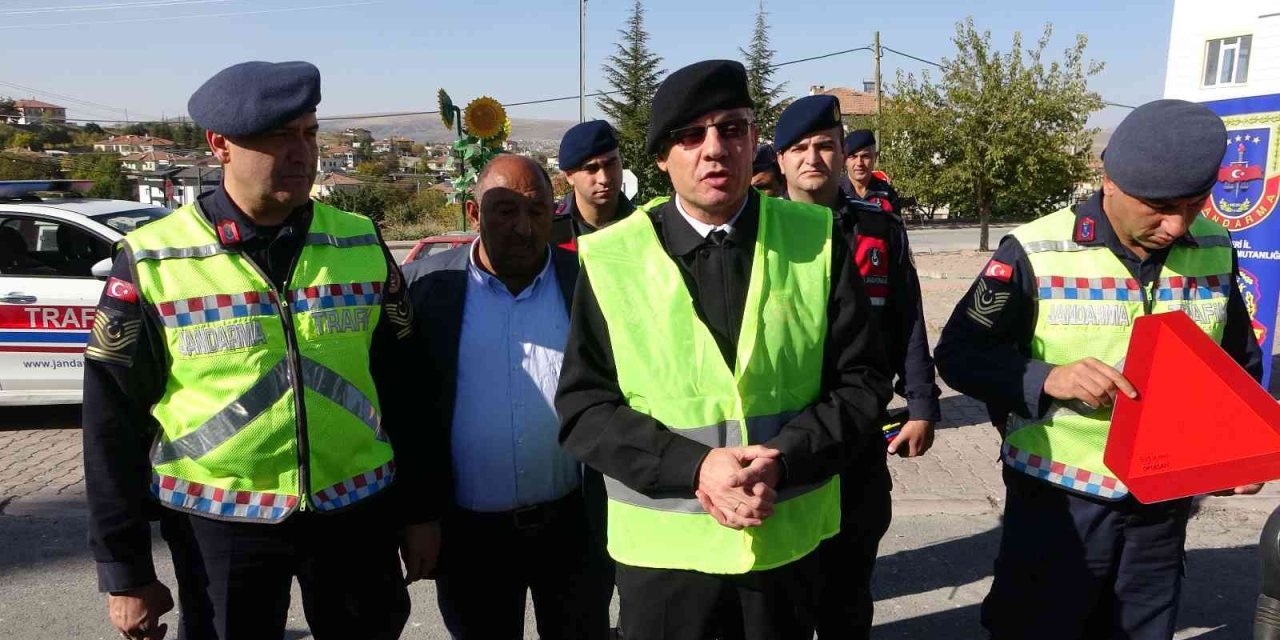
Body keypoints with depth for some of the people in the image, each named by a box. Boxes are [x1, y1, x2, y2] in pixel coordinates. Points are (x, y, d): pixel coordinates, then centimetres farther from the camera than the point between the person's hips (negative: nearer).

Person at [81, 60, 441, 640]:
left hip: (357, 511, 2)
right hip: (219, 520, -1)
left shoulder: (362, 244, -2)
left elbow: (402, 387, 4)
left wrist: (419, 509, 6)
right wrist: (125, 570, 0)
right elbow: (114, 422, -2)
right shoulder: (151, 262, -8)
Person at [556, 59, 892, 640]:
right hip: (662, 546, -1)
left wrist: (784, 459, -18)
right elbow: (583, 406, -6)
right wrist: (692, 467, -19)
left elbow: (862, 382, -2)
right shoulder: (611, 259, -6)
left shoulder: (815, 239, -3)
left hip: (788, 538, 2)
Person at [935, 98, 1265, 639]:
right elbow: (959, 354, -11)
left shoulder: (1215, 251, -1)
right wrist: (1047, 378, -27)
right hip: (1058, 499, -4)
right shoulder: (1036, 253, -16)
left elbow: (1240, 364, 12)